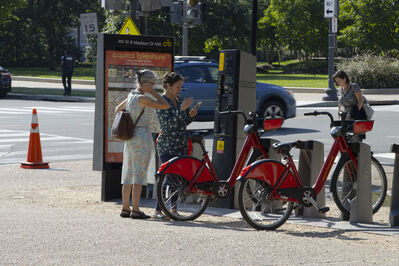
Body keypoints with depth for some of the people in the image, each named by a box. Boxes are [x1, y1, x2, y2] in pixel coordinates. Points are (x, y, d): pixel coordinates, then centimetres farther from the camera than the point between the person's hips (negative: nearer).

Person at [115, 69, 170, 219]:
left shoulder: (131, 96, 11)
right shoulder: (142, 98, -15)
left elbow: (118, 109, 27)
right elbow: (166, 106, -16)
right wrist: (153, 93, -7)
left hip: (130, 138, 9)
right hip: (142, 136, -9)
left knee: (129, 173, 11)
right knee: (139, 174, -5)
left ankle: (125, 208, 15)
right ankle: (135, 210, -5)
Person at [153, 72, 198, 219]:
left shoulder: (179, 100, 13)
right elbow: (168, 124, -21)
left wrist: (190, 115, 0)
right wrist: (182, 109, -25)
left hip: (181, 146, 7)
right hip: (167, 146, -7)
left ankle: (174, 208, 12)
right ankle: (157, 211, -7)